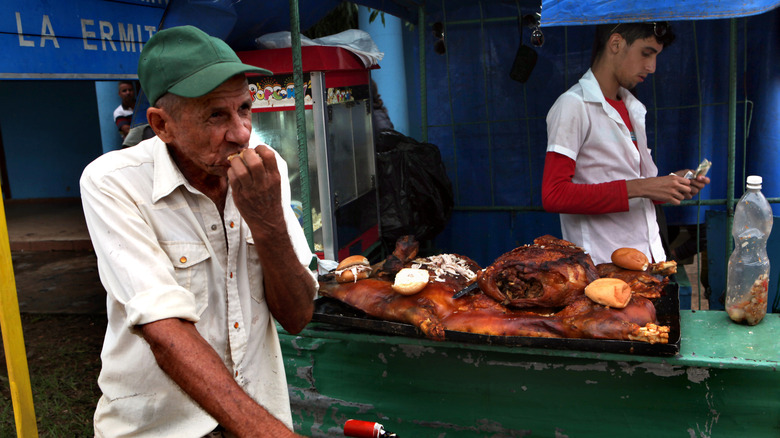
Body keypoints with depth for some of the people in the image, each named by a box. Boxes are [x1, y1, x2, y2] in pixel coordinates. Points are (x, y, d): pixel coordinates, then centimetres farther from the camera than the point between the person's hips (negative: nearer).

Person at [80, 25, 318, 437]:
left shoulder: (267, 170, -9)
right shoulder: (111, 183, -20)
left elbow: (297, 318, -10)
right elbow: (164, 332, -29)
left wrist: (268, 220, -25)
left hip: (261, 403, 4)